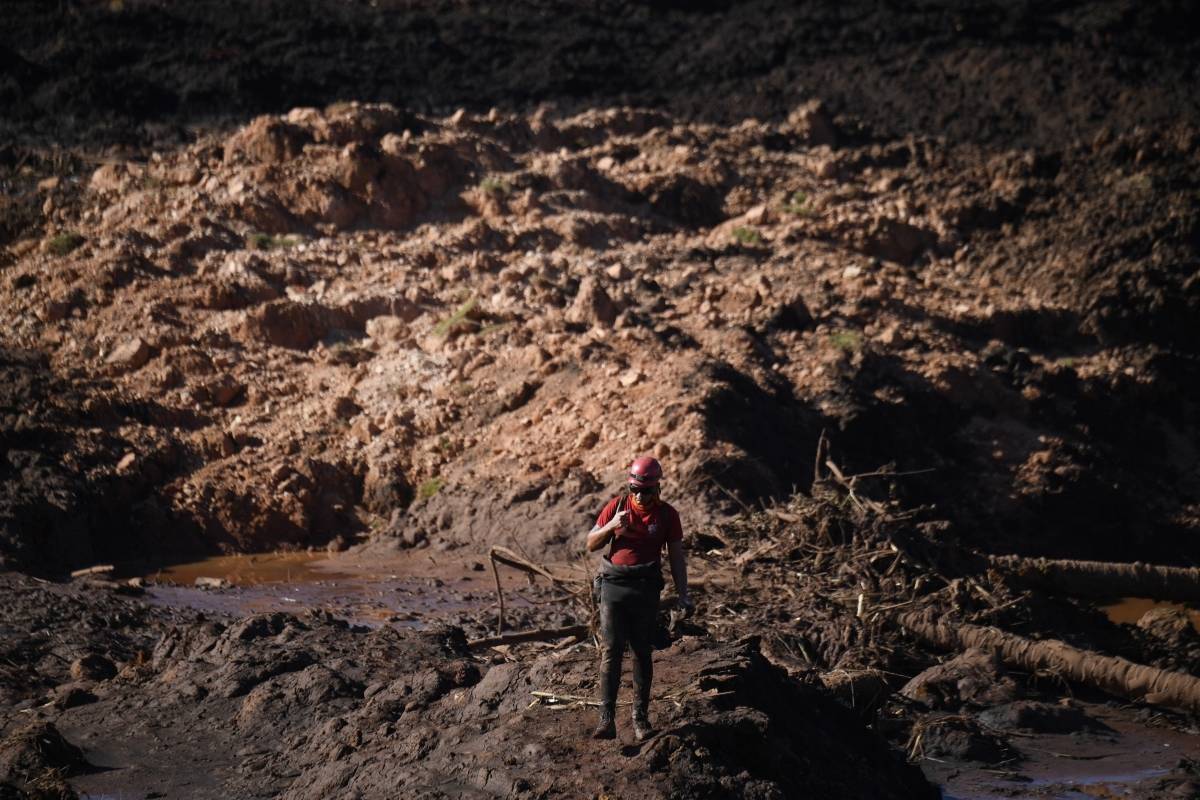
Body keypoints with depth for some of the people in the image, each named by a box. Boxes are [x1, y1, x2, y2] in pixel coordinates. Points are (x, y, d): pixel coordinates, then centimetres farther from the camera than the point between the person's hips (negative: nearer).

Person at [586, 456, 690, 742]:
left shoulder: (667, 515, 1)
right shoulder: (617, 506, 2)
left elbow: (676, 558, 6)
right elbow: (591, 545, 6)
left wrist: (683, 595, 0)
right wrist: (610, 526, -13)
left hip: (646, 589, 0)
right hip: (614, 586, 0)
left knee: (643, 653, 3)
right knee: (612, 652, -7)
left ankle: (640, 718, 9)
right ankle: (606, 718, -11)